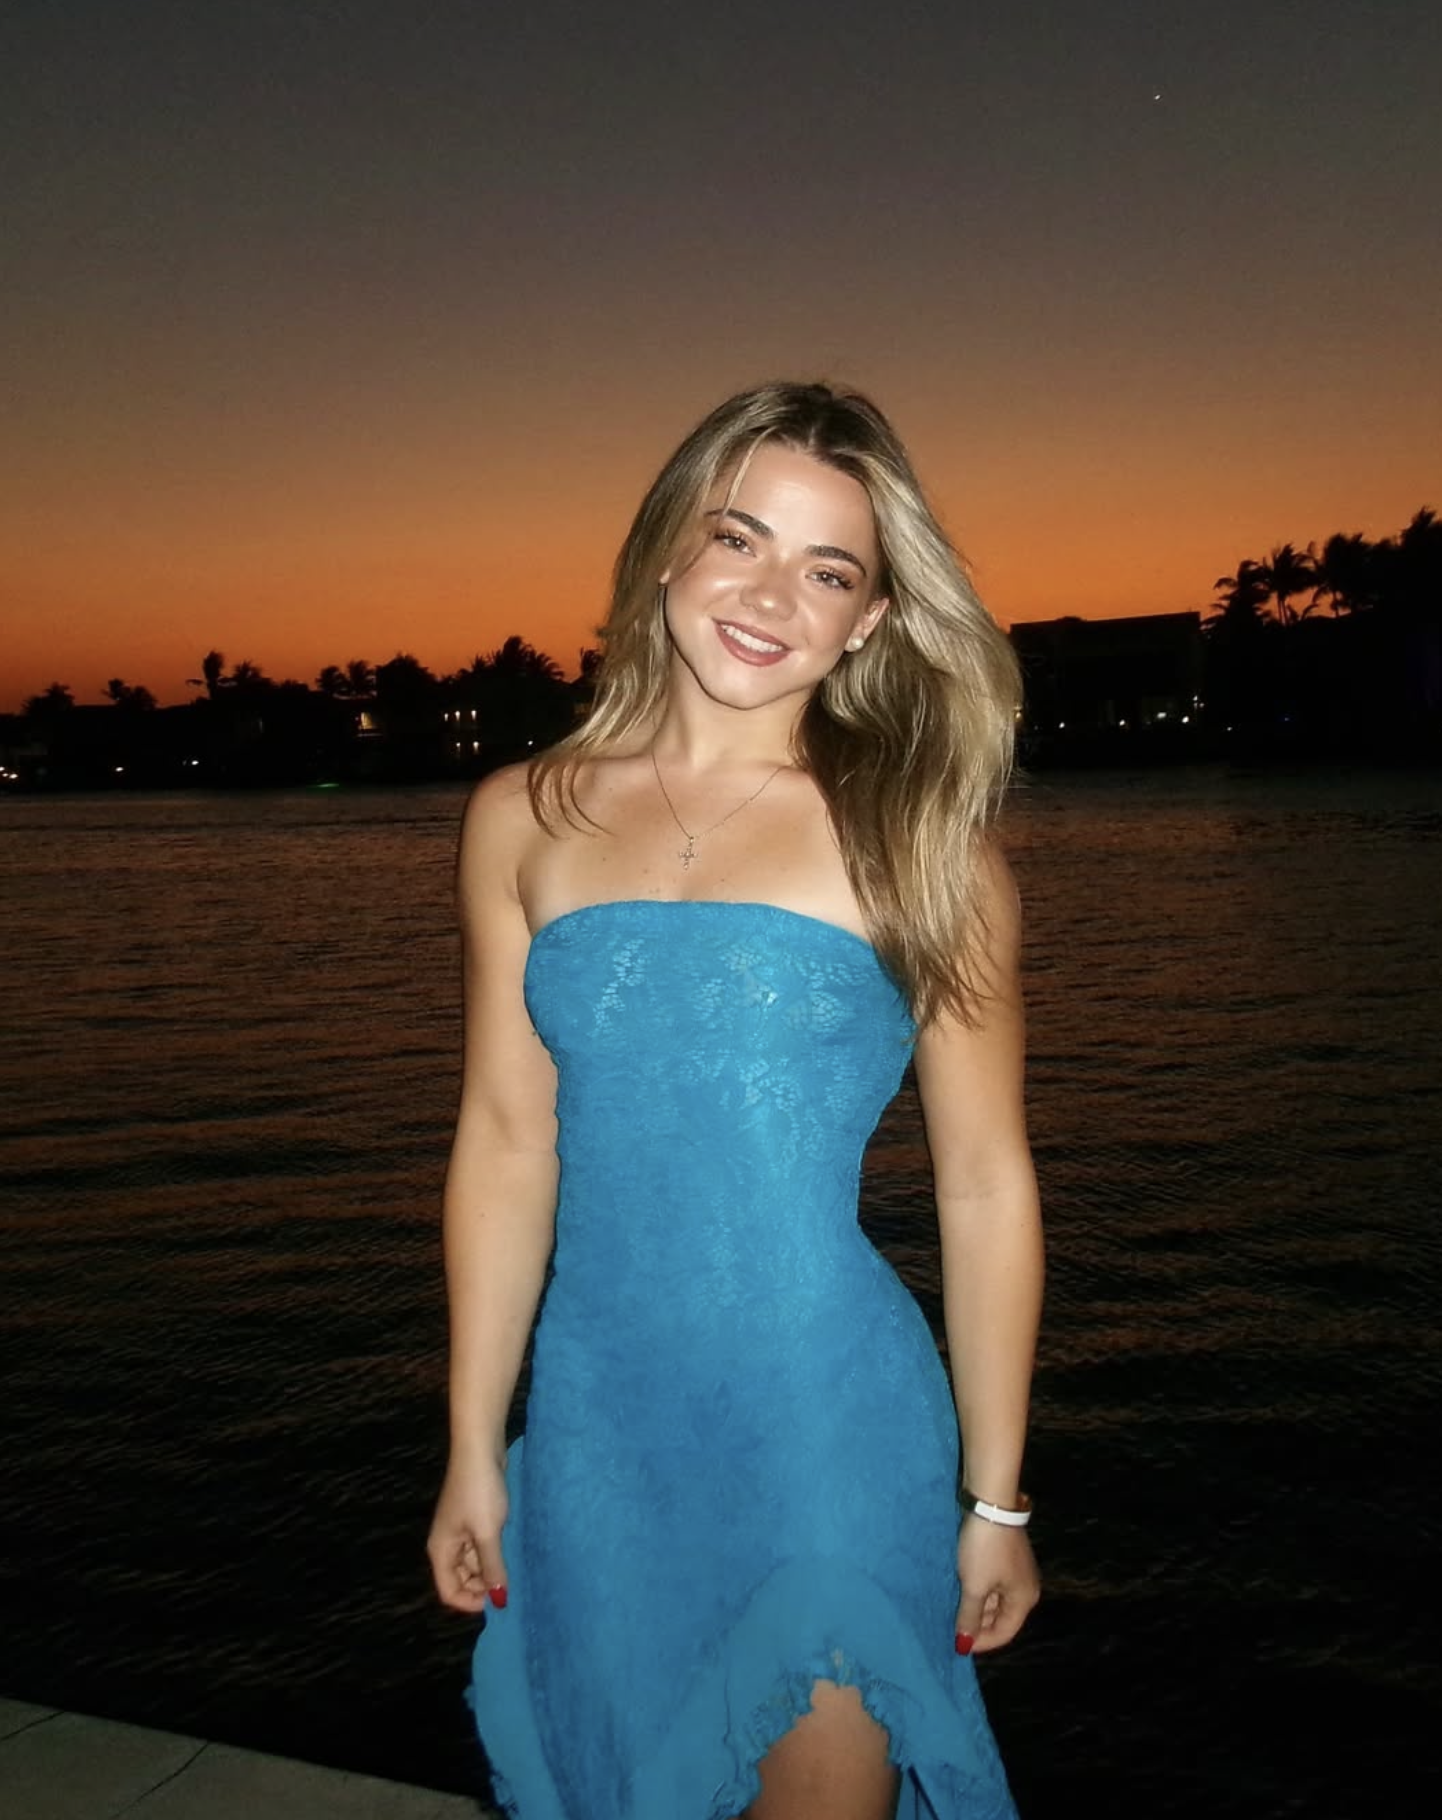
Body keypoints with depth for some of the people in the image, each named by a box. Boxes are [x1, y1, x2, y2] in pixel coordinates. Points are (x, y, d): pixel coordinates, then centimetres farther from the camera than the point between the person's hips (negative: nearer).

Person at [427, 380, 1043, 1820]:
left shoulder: (915, 841, -6)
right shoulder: (524, 821, 1)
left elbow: (985, 1185, -3)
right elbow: (505, 1140, 4)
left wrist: (997, 1500, 1)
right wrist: (473, 1454, 8)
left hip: (832, 1432, -2)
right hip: (596, 1430, 3)